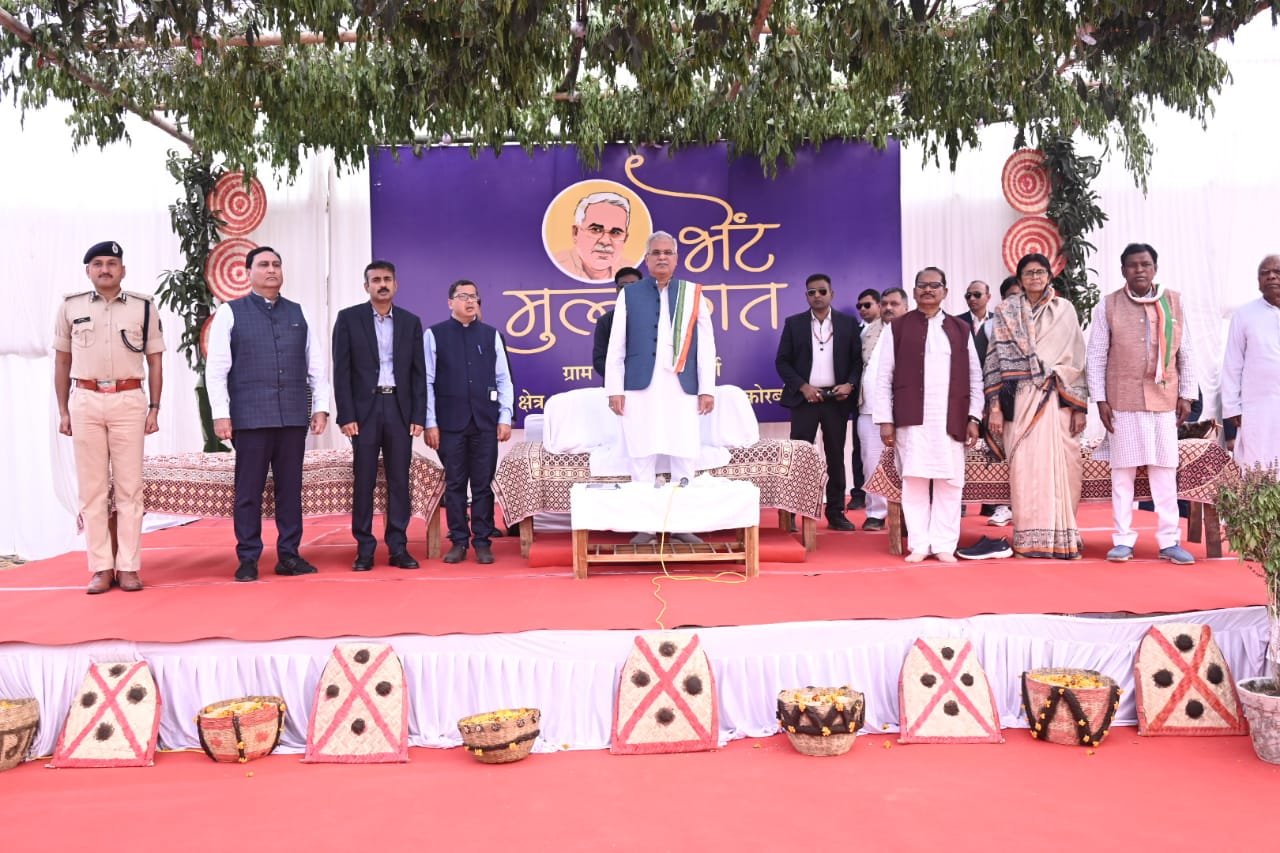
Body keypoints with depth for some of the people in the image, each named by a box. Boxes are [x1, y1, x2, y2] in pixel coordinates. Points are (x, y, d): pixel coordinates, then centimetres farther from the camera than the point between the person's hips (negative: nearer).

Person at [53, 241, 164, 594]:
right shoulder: (70, 307, 7)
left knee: (129, 487, 0)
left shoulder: (144, 308, 5)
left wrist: (154, 409, 1)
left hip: (129, 400, -1)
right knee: (92, 488, 3)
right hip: (85, 401, 1)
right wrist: (63, 411, 7)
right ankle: (101, 567, 8)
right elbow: (62, 362, 12)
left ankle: (128, 566, 4)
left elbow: (154, 363, 7)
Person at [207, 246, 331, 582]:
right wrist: (221, 414, -7)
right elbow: (216, 368, -1)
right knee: (249, 490, 2)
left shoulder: (299, 314, 13)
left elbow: (317, 365, 13)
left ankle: (289, 555, 14)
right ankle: (248, 559, 11)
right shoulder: (230, 313, 4)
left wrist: (320, 407, 5)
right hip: (251, 417, -3)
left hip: (294, 416, 3)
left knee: (290, 488, 6)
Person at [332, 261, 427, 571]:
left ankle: (398, 547, 9)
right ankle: (364, 549, 8)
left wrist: (419, 415, 0)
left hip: (400, 409, 2)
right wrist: (346, 415, -9)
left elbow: (419, 372, 7)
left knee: (399, 480, 4)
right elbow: (341, 371, -2)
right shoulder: (348, 318, 2)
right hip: (364, 409, -2)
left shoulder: (410, 321, 9)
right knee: (364, 481, 1)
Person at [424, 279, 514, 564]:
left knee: (483, 485, 3)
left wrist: (505, 418, 1)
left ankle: (482, 542, 10)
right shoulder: (434, 335, 2)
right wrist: (430, 423, -5)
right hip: (450, 422, -1)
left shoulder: (491, 335, 8)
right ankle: (459, 541, 12)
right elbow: (427, 381, 0)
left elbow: (503, 379, 8)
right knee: (454, 484, 4)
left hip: (485, 422, 1)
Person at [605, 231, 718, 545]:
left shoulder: (693, 294, 9)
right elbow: (616, 346, 5)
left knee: (685, 457, 1)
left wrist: (707, 388, 0)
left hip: (682, 388, 1)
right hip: (640, 387, -1)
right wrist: (615, 389, -1)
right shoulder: (629, 294, 8)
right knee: (642, 457, 2)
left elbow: (706, 344, 6)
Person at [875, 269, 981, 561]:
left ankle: (944, 545, 7)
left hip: (950, 420, 2)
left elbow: (974, 377, 12)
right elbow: (883, 377, 4)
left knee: (949, 481, 0)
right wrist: (885, 420, -3)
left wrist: (974, 417, 4)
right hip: (912, 419, -2)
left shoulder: (961, 329, 14)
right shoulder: (898, 328, 7)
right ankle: (919, 544, 5)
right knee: (914, 479, -3)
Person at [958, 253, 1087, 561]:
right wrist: (994, 405, -5)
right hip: (1020, 399, -1)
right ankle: (1029, 539, 0)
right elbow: (996, 358, 3)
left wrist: (1079, 406, 1)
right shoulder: (1006, 312, 9)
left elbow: (1077, 359, 9)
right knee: (1025, 466, -5)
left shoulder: (1065, 310, 12)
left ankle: (1061, 538, 4)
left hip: (1058, 400, 1)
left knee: (1060, 466, -4)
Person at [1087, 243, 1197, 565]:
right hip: (1123, 401, -1)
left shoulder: (1174, 301, 6)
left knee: (1165, 471, 3)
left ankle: (1169, 540, 11)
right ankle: (1123, 540, 10)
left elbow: (1185, 352, 9)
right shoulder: (1108, 305, 0)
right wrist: (1100, 400, -4)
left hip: (1164, 398, 2)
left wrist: (1186, 395, 6)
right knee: (1122, 472, 3)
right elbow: (1096, 356, 1)